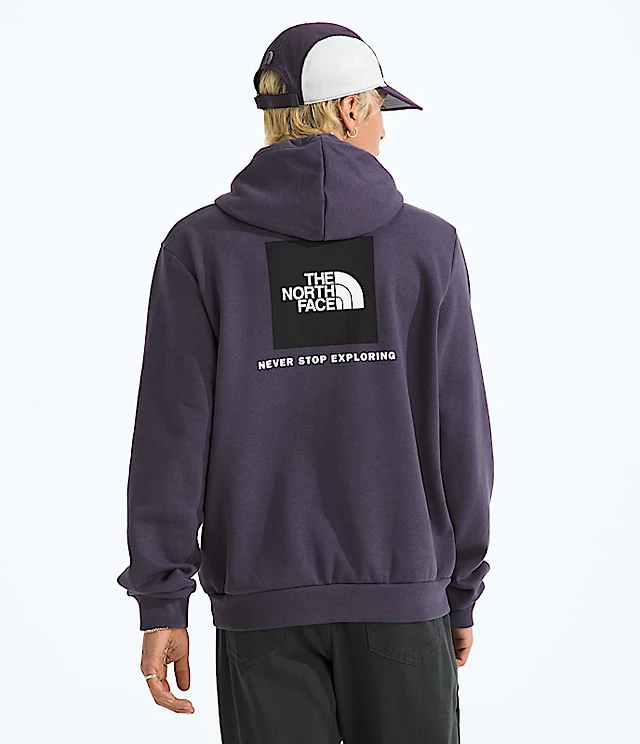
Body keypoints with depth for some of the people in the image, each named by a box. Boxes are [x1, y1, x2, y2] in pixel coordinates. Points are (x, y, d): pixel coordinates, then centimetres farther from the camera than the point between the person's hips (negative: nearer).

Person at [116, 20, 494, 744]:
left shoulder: (199, 247, -2)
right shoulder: (427, 244, -1)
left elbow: (172, 429, -6)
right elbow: (461, 433, 0)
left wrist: (163, 602, -1)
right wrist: (461, 590, 10)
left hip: (262, 604, 1)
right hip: (403, 596, 0)